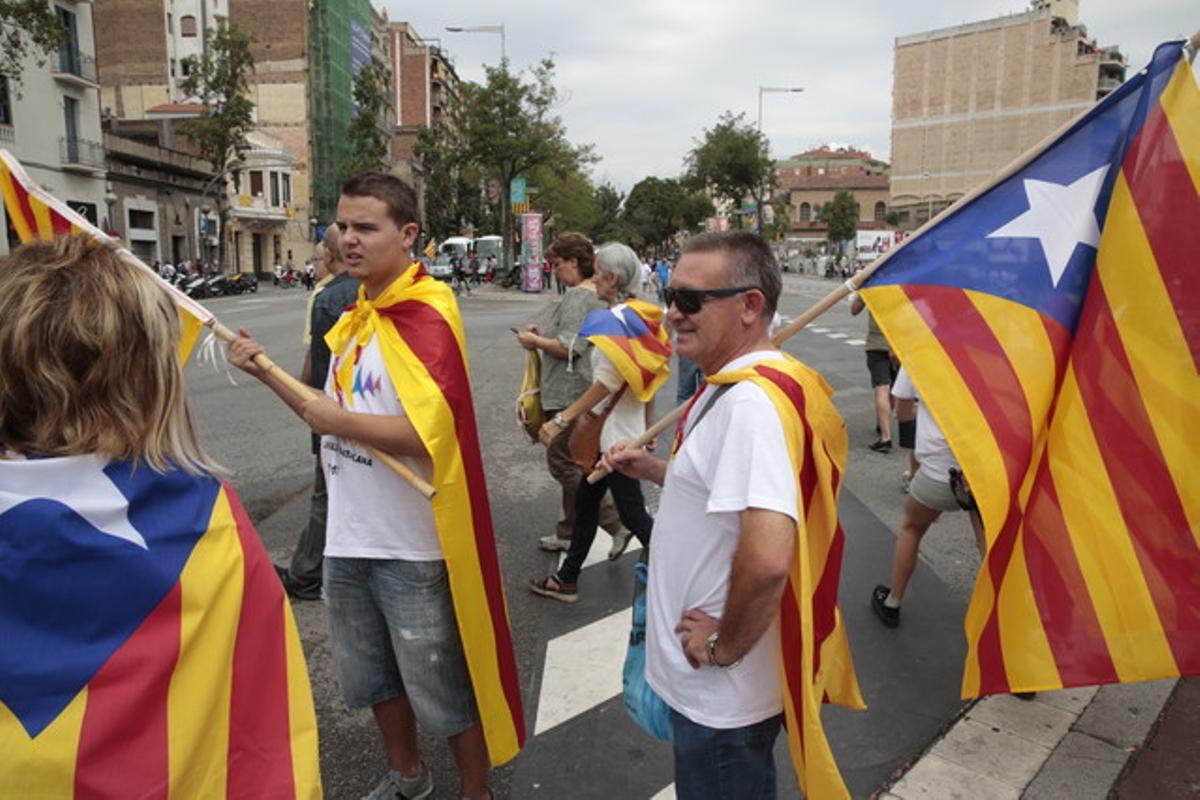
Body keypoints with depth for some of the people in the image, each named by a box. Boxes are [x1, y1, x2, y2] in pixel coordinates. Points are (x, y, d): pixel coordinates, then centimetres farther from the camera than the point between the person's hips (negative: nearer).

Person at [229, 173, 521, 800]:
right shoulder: (354, 317, 9)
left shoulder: (427, 314, -18)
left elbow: (423, 435, -27)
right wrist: (266, 372, 5)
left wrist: (336, 418, -17)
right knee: (371, 676, 24)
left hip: (412, 547, -8)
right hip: (349, 537, 9)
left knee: (443, 688, 8)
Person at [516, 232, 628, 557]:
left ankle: (616, 524, -3)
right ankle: (569, 533, 28)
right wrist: (543, 334, 14)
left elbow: (569, 349, -23)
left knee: (562, 462, -4)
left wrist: (535, 341, -7)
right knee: (574, 464, 17)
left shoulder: (577, 296, -17)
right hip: (587, 392, 11)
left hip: (571, 394, -11)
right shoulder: (599, 294, 15)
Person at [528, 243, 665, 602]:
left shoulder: (613, 320, -19)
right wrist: (648, 426, 20)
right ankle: (567, 579, 28)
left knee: (633, 513, 2)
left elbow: (605, 384, -26)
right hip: (629, 429, 10)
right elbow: (648, 379, 13)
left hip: (615, 434, -10)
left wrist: (561, 420, -25)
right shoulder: (642, 318, 8)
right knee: (586, 501, 17)